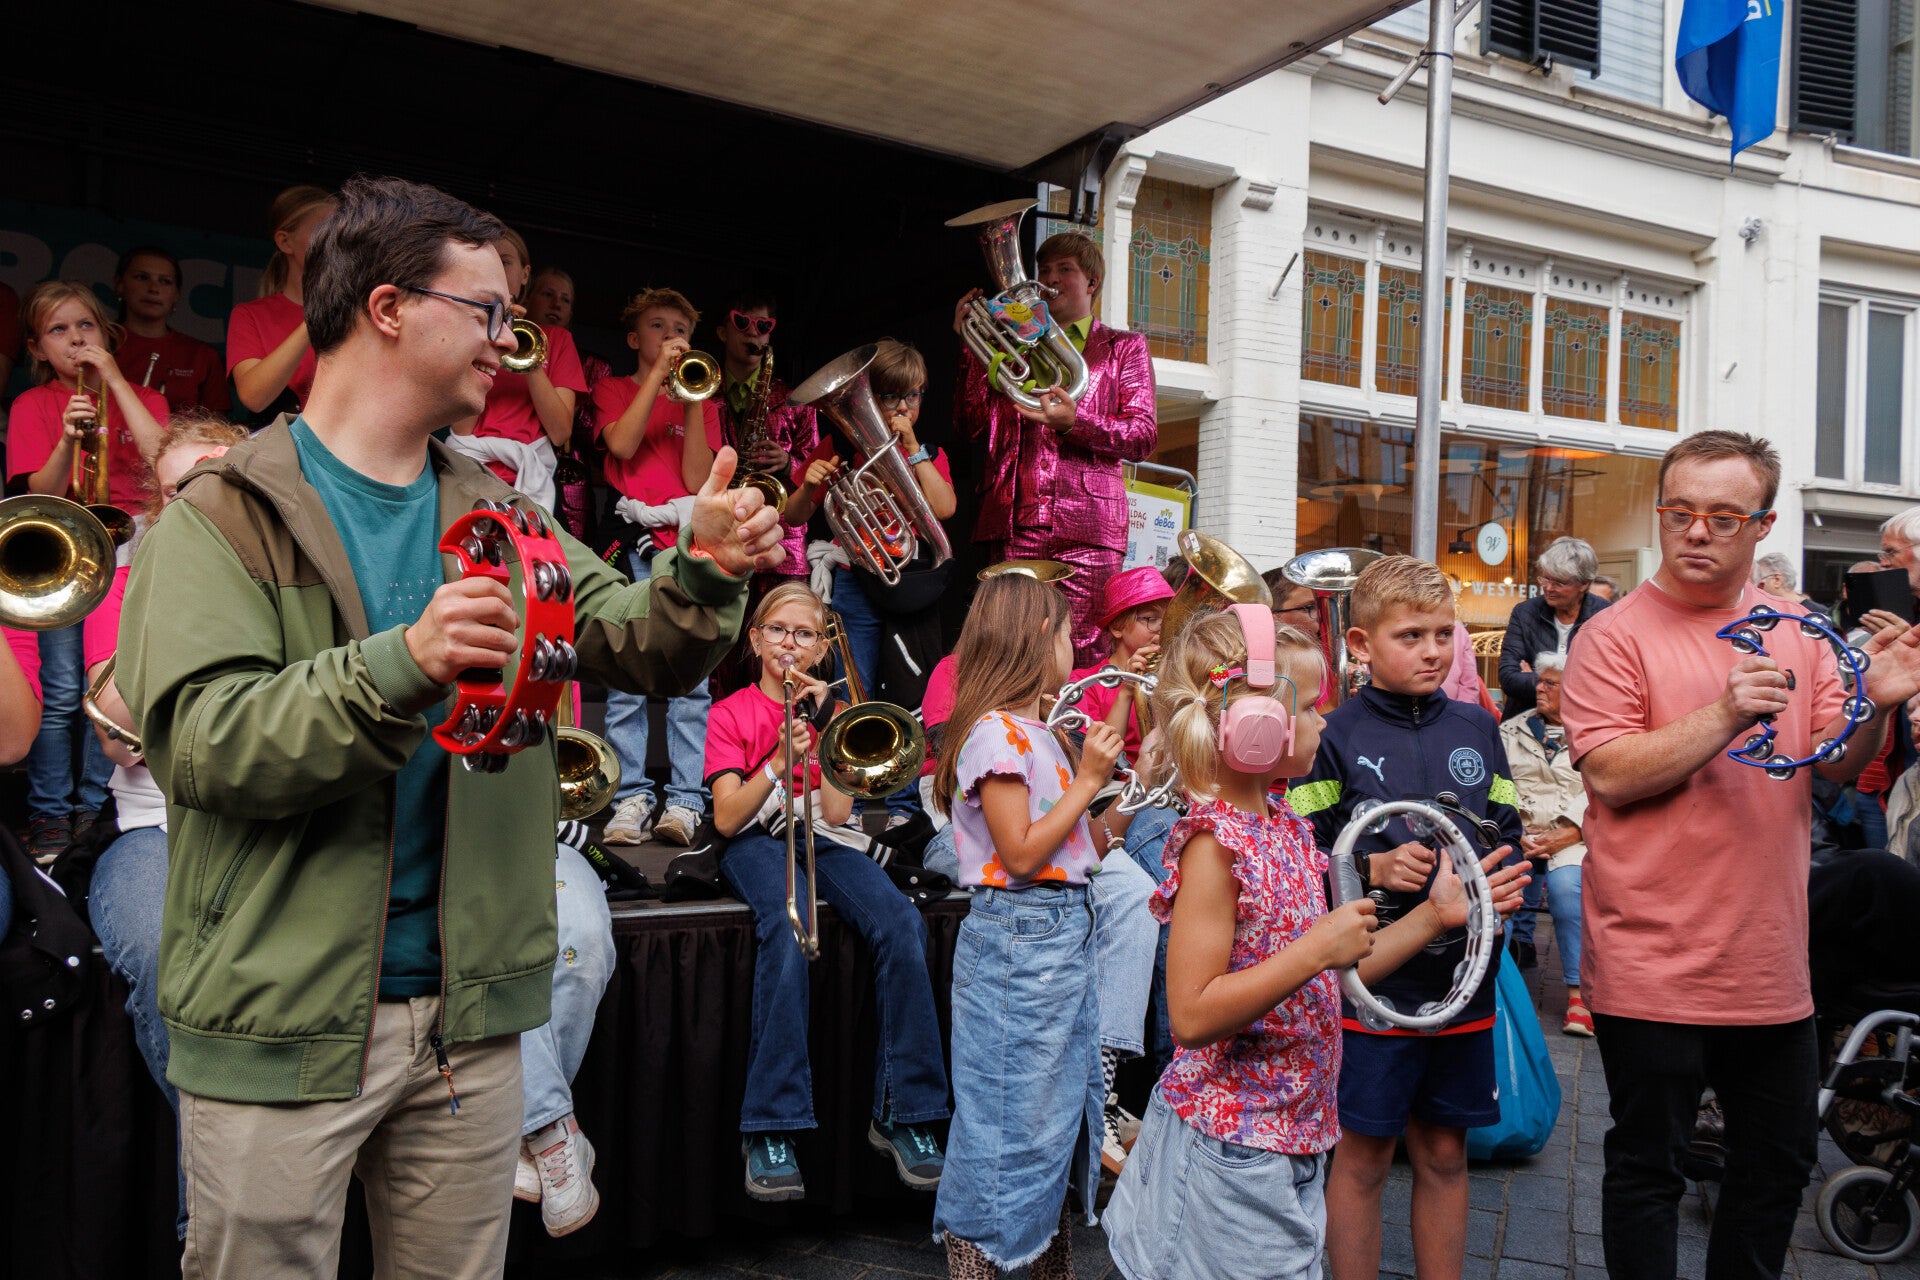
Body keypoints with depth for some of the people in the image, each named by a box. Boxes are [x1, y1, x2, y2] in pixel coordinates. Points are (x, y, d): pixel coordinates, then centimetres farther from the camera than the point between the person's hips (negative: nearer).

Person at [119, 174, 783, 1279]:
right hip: (283, 1021, -4)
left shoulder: (497, 514, 10)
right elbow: (198, 743, -18)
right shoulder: (227, 512, -6)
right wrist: (402, 666, -32)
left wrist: (702, 576, -18)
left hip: (468, 1012, 5)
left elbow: (641, 650, 3)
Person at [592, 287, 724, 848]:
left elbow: (698, 479, 4)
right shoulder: (614, 390, 17)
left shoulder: (700, 397, 19)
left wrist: (693, 400, -2)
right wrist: (659, 373, -4)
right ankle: (631, 798, -2)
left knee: (691, 678, -6)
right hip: (633, 543, -1)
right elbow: (621, 444, -6)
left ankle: (686, 801, -5)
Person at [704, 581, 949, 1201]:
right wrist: (776, 763, -21)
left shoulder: (830, 711, 14)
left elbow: (838, 811, -1)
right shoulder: (730, 713, 6)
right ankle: (770, 1128, -35)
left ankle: (902, 1114, -21)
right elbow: (726, 818, -6)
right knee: (787, 927, -38)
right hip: (755, 843, -3)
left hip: (820, 840, 3)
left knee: (903, 922, -28)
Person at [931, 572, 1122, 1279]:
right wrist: (1087, 781, -14)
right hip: (1019, 937, -10)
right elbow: (1021, 855, -20)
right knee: (1009, 1122, -1)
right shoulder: (996, 733, -16)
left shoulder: (1036, 732, 12)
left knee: (1063, 1109, 18)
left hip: (1066, 929, 10)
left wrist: (1111, 777, 8)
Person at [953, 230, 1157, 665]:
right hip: (1013, 523, 2)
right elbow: (972, 426, 12)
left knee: (1083, 657, -9)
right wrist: (970, 346, 4)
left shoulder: (1123, 347, 17)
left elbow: (1143, 436, 3)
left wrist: (1073, 422, -14)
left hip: (1087, 528, -2)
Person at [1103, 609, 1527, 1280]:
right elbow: (1192, 1016, -25)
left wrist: (1434, 915, 9)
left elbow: (1322, 978, 13)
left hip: (1292, 1136, 9)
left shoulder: (1286, 826, 6)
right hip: (1230, 1146, -9)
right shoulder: (1214, 845, -21)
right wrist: (1316, 949, -27)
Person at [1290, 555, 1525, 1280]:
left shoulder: (1477, 728, 7)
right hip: (1370, 982, -4)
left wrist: (1498, 862, -6)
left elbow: (1509, 831, 15)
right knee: (1363, 1157, 7)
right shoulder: (1335, 737, -6)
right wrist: (1372, 869, -21)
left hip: (1462, 975, 4)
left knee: (1444, 1151, 16)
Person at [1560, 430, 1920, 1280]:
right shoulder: (1616, 635, -9)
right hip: (1654, 963, -5)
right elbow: (1607, 774, -17)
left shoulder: (1796, 630, 8)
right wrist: (1726, 715, -25)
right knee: (1647, 1168, 7)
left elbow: (1835, 765, 8)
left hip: (1771, 962, 6)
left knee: (1779, 1161, 20)